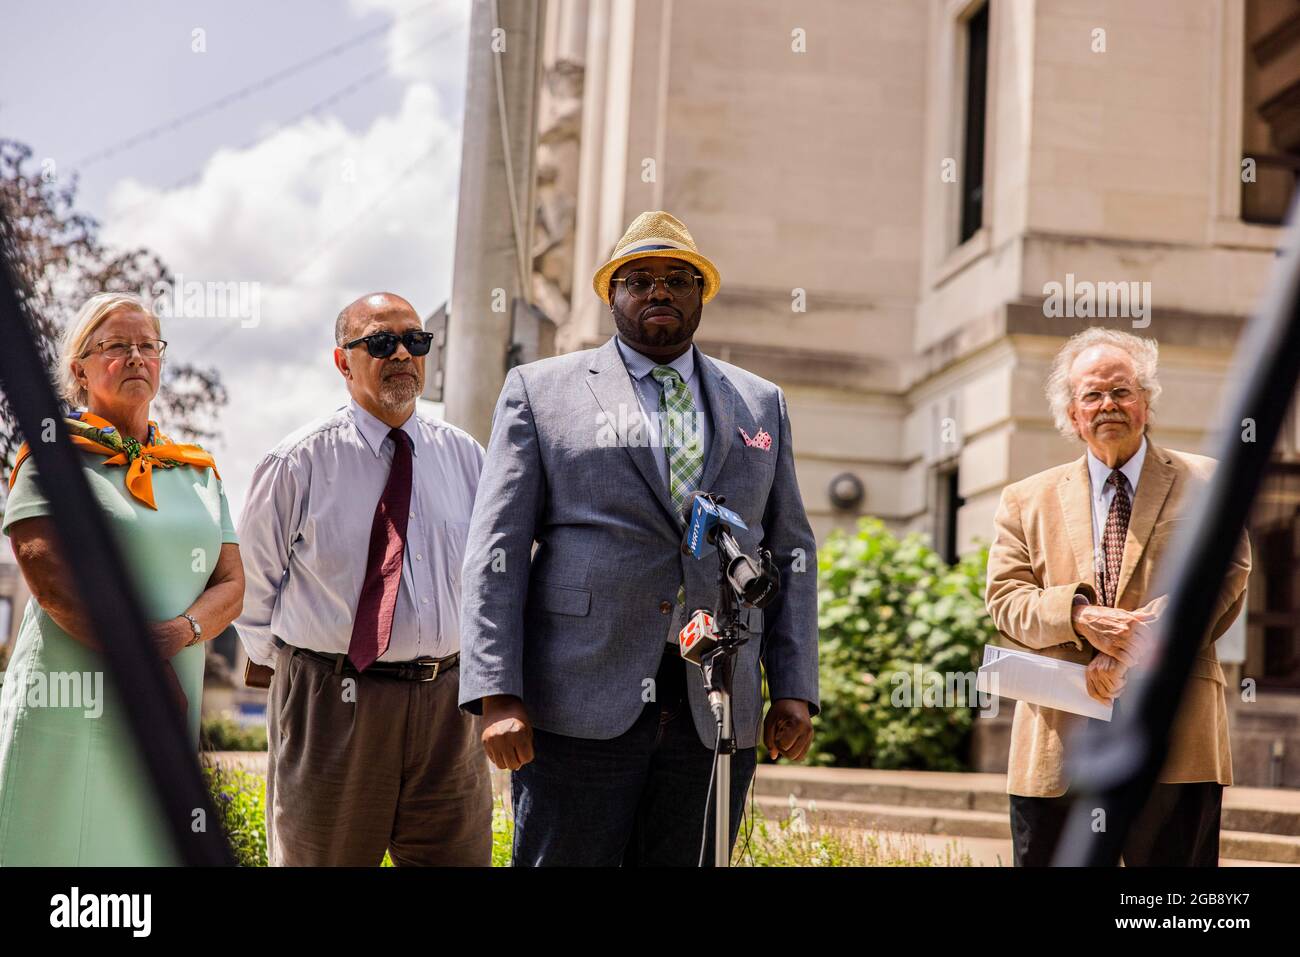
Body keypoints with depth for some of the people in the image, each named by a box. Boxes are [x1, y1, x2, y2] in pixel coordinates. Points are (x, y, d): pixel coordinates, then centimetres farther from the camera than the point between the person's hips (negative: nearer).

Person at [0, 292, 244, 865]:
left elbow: (231, 586, 11)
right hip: (70, 711, -4)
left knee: (151, 850, 4)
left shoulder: (197, 470, 17)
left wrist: (181, 631, -11)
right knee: (60, 850, -5)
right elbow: (49, 576, -10)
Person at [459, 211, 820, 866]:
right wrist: (497, 694, -10)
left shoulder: (761, 404, 16)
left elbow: (790, 550, 16)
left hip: (716, 711, 3)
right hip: (578, 707, -2)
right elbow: (498, 548, 1)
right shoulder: (540, 390, 7)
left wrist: (794, 691, 5)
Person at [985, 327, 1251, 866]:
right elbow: (1005, 599, 5)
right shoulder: (1026, 500, 15)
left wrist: (1134, 647, -13)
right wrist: (1079, 616, -15)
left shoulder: (1203, 484, 10)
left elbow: (1224, 582, -1)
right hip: (1057, 749, 2)